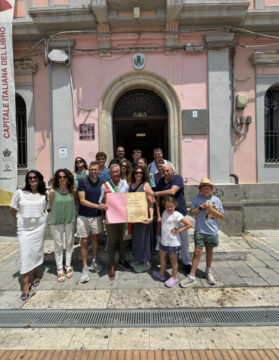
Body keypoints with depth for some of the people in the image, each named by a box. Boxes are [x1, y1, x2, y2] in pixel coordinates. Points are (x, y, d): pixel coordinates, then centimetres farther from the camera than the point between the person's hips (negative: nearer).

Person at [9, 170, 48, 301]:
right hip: (24, 228, -1)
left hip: (39, 227, 1)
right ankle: (26, 284, 4)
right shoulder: (20, 193, -3)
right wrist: (19, 220, 3)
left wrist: (42, 218, 4)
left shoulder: (44, 194, 1)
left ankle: (36, 275, 30)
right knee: (25, 253, -3)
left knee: (37, 251, 9)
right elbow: (12, 209, 6)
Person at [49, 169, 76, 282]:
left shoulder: (73, 191, -4)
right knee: (58, 245, 6)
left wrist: (74, 215, 2)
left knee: (69, 243, 12)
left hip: (70, 220, 2)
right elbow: (51, 205, 2)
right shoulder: (53, 191, -9)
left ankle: (68, 266, 27)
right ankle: (59, 270, 17)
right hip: (56, 221, -2)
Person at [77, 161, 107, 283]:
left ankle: (94, 261, 35)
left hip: (97, 216, 3)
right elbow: (82, 200, -14)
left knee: (95, 238, 17)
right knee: (84, 241, 3)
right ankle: (85, 268, 14)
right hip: (83, 216, -3)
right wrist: (97, 206, -24)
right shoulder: (82, 182, -9)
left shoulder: (101, 183, 1)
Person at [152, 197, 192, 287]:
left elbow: (189, 224, -21)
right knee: (162, 257, 21)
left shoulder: (177, 215, -20)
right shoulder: (164, 212, 2)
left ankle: (174, 277, 29)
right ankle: (161, 274, 41)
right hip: (163, 241, 7)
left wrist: (178, 230, -18)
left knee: (173, 260, 10)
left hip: (173, 242, -7)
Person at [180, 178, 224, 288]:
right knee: (197, 252, -3)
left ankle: (208, 272, 39)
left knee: (209, 251, 18)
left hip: (212, 231, 3)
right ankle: (192, 277, 5)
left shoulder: (216, 200, 0)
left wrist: (211, 209, -13)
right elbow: (191, 213, -4)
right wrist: (201, 207, -17)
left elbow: (222, 216, 1)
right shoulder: (197, 199, -5)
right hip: (200, 230, -2)